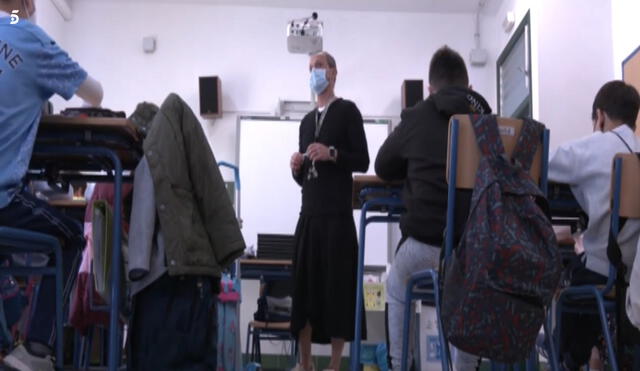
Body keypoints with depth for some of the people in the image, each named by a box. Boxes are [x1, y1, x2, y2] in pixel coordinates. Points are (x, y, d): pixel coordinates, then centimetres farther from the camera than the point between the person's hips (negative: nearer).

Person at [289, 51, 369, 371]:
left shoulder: (347, 111, 3)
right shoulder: (307, 121, 22)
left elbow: (363, 161, -4)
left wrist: (332, 154, -18)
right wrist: (296, 168, 2)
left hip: (338, 214, -6)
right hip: (308, 214, 6)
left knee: (337, 286, -4)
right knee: (304, 285, 5)